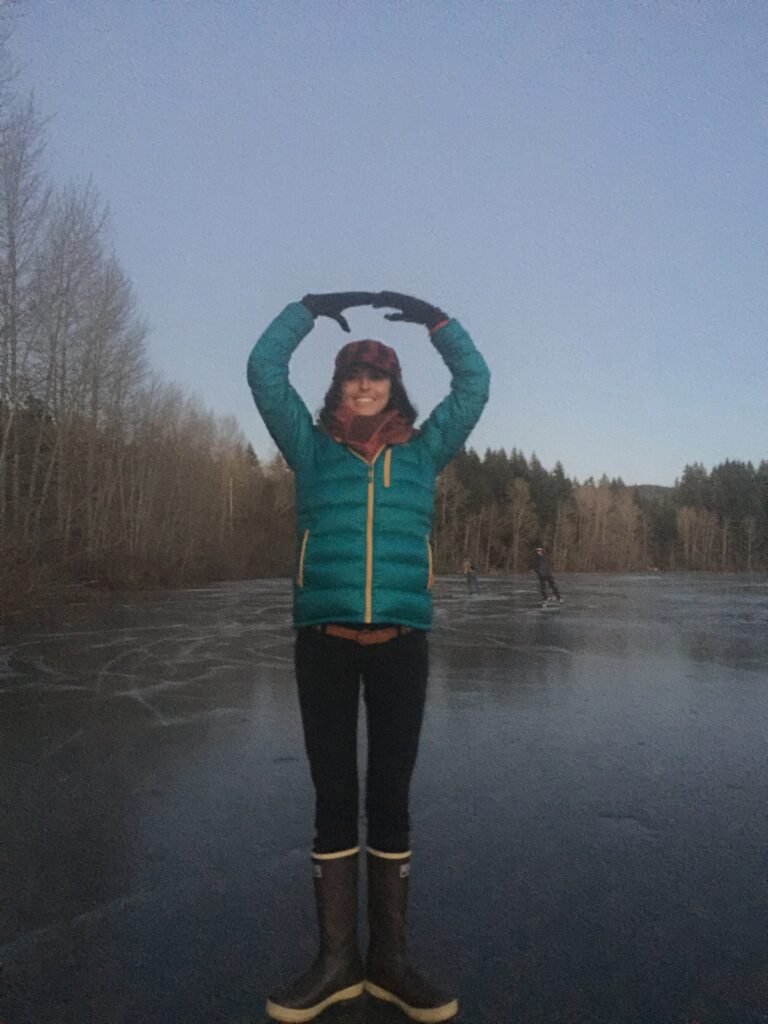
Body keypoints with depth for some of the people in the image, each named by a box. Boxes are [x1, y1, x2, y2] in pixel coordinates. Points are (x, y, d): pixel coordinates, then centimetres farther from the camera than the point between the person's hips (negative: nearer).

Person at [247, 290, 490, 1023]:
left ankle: (389, 960, 21)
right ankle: (337, 961, 20)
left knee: (390, 795, 7)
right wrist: (313, 306, 12)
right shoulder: (313, 450, 10)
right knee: (333, 795, 7)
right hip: (322, 641, 0)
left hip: (400, 644, 1)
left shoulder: (422, 453, 12)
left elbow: (475, 381, 13)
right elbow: (264, 369, 9)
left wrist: (430, 316, 12)